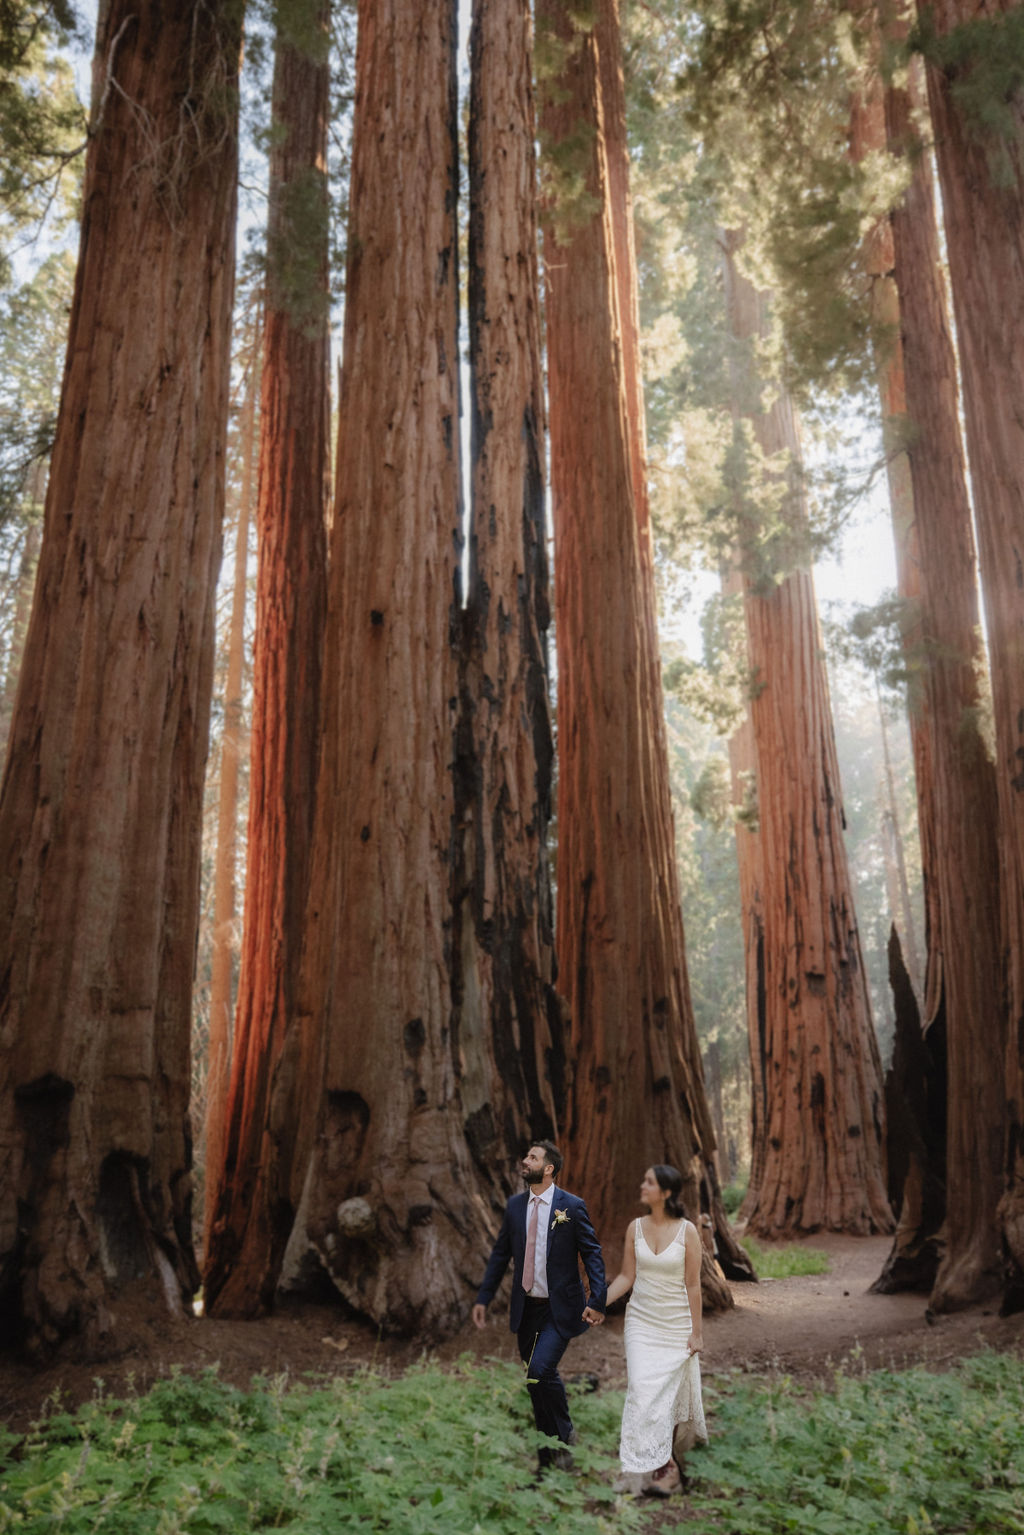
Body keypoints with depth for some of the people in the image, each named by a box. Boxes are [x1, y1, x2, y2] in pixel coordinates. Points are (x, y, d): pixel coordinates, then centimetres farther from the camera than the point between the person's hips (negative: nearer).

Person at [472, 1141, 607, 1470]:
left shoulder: (572, 1206, -9)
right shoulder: (515, 1205, 4)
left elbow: (593, 1255, -7)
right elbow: (500, 1253, 11)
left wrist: (597, 1301, -15)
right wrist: (483, 1298, 8)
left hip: (560, 1310, -5)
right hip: (526, 1308, 5)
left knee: (541, 1370, -20)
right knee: (539, 1380, 11)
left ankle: (565, 1434, 6)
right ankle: (548, 1455, 28)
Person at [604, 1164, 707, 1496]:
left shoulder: (687, 1231, -10)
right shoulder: (636, 1227, -1)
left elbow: (693, 1284, -6)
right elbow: (626, 1276, 4)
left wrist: (696, 1331, -4)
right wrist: (596, 1305, -5)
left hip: (676, 1325, -2)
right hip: (641, 1321, 2)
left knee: (671, 1392, 2)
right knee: (642, 1390, -6)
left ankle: (669, 1458, 21)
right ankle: (661, 1468, 4)